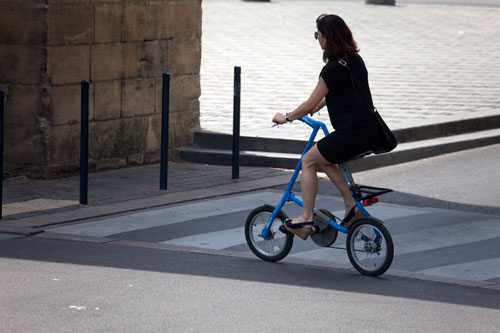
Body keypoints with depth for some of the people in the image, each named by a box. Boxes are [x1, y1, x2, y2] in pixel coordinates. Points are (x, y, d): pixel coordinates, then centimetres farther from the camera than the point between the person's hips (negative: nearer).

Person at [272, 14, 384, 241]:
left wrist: (286, 118, 6)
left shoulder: (333, 69, -15)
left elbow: (310, 105, -8)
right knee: (324, 159, 26)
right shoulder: (355, 60, 11)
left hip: (352, 133, -9)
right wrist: (319, 104, 33)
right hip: (371, 134, 9)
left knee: (308, 161, 7)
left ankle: (306, 219, 8)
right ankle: (351, 205, 17)